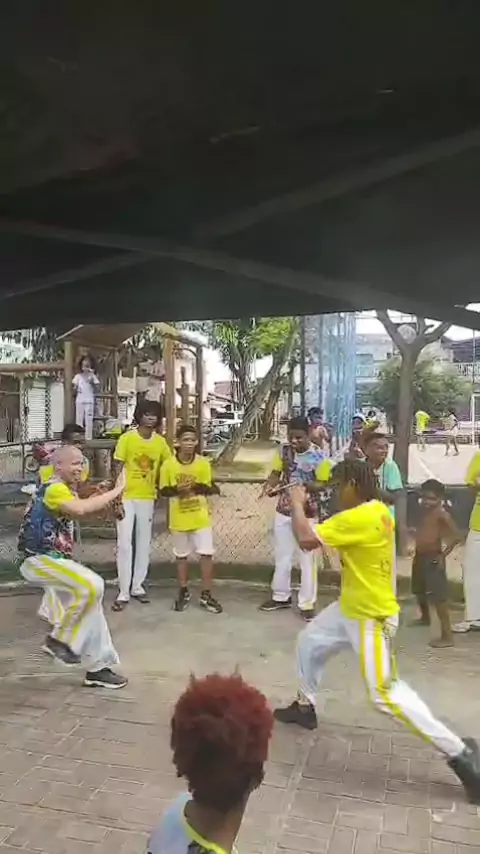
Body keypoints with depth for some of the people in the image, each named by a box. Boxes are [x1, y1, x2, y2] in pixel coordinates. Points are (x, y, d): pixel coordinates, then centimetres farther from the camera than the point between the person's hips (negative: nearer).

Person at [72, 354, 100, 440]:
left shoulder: (92, 376, 4)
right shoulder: (78, 376, 7)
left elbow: (97, 387, 0)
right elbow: (74, 388, 10)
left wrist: (92, 383, -15)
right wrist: (75, 389, -11)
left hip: (89, 401, -1)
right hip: (79, 401, 1)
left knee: (89, 419, -3)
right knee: (79, 419, 4)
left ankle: (88, 438, 0)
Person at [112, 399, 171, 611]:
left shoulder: (160, 442, 1)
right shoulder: (127, 438, -9)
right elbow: (118, 469, -8)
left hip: (147, 498, 4)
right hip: (126, 497, -3)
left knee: (144, 544, 11)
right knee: (124, 544, -3)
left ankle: (137, 586, 24)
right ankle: (123, 592, 5)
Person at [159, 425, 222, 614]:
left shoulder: (203, 463, -5)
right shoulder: (168, 464, -7)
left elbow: (210, 488, 1)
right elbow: (163, 491, -3)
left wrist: (199, 487, -21)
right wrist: (177, 489, -23)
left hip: (200, 517, 0)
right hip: (179, 518, 0)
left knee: (206, 554, -1)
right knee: (181, 555, 13)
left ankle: (206, 595, 12)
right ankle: (183, 592, 30)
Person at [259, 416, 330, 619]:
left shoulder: (318, 456, -15)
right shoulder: (283, 451, -2)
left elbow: (323, 484, -13)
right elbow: (275, 473, 4)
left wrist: (306, 485, -33)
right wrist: (269, 486, -17)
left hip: (307, 514, -4)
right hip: (283, 512, 4)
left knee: (307, 559, 5)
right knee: (282, 556, 16)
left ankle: (307, 603, 17)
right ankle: (281, 596, 32)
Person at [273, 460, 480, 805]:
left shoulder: (359, 518, -28)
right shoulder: (379, 511, 1)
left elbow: (307, 539, -29)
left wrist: (297, 503, -13)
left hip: (372, 617, -10)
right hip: (350, 608, 10)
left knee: (386, 694, -7)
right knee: (310, 643, 22)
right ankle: (306, 707, 43)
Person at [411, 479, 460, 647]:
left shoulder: (442, 514, -18)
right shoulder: (425, 512, 7)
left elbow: (456, 536, -22)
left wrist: (443, 554, -18)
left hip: (433, 559, -10)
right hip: (420, 557, 10)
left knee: (439, 597, -10)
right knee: (419, 591, 27)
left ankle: (447, 636, -7)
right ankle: (425, 618, 53)